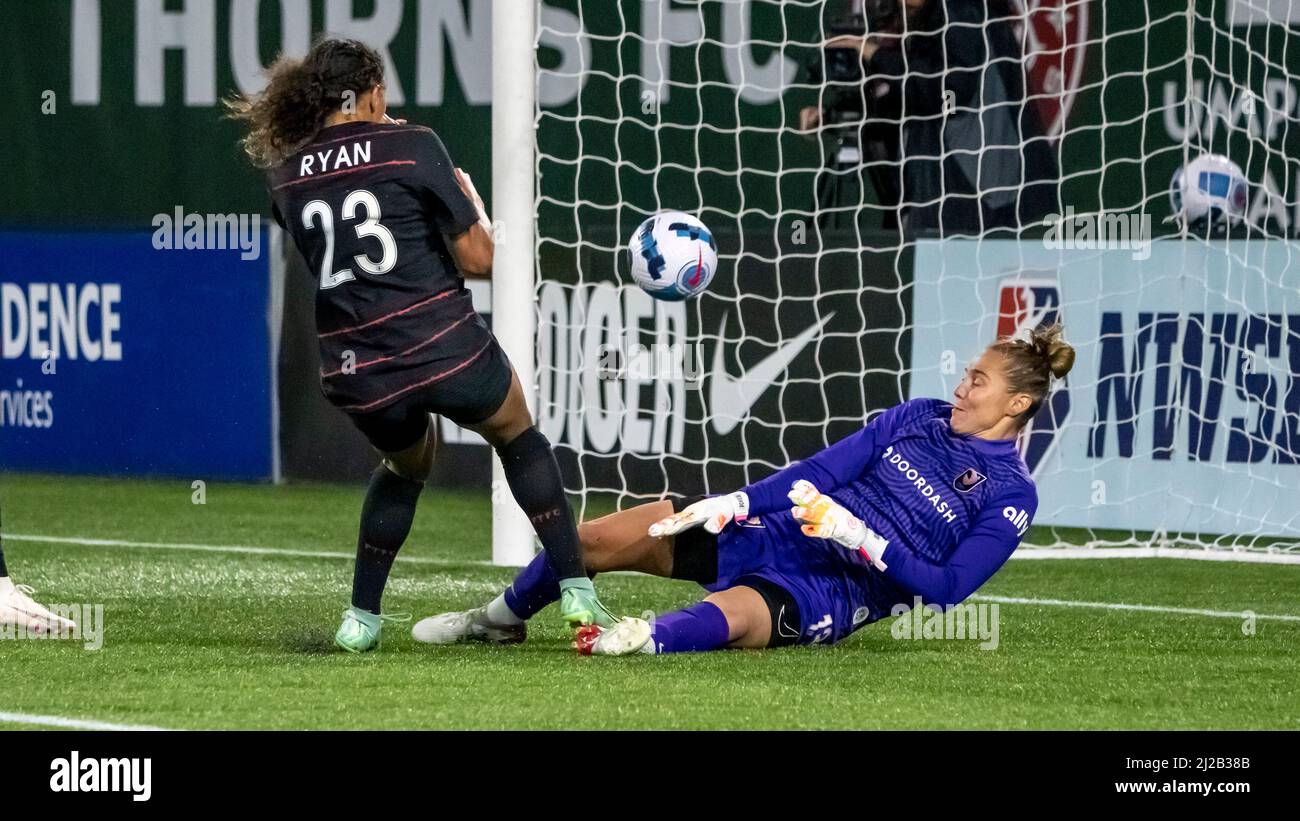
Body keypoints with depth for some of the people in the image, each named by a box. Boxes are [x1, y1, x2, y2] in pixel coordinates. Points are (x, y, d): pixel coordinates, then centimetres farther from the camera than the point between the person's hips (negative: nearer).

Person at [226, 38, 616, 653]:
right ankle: (576, 591, 20)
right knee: (518, 438, 27)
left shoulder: (286, 176, 6)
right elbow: (478, 260, -5)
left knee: (405, 467, 35)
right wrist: (471, 204, 15)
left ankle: (361, 618, 29)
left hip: (356, 375, 3)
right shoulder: (412, 147, -6)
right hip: (446, 351, -3)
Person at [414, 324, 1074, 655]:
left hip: (838, 589, -6)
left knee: (731, 615, -41)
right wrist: (734, 504, -3)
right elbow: (826, 469, 7)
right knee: (600, 539, -1)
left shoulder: (1010, 497, -6)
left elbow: (946, 586, -14)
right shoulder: (919, 419, 10)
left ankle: (648, 638, -68)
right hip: (781, 530, 6)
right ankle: (500, 621, 19)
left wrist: (865, 540, -24)